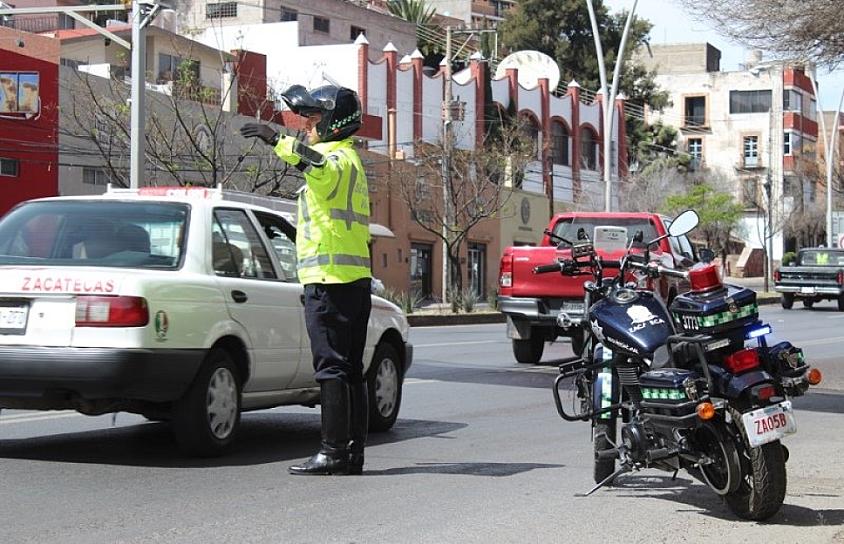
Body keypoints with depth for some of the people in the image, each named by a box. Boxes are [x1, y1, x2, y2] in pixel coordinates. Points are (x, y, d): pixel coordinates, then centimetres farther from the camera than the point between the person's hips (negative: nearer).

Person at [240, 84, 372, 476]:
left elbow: (320, 167, -36)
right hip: (354, 280, 10)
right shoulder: (347, 161, 24)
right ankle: (353, 454, 12)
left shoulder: (339, 158, -11)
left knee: (331, 367, -9)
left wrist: (278, 141, -43)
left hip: (331, 280, -10)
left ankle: (333, 453, -9)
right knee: (350, 369, 9)